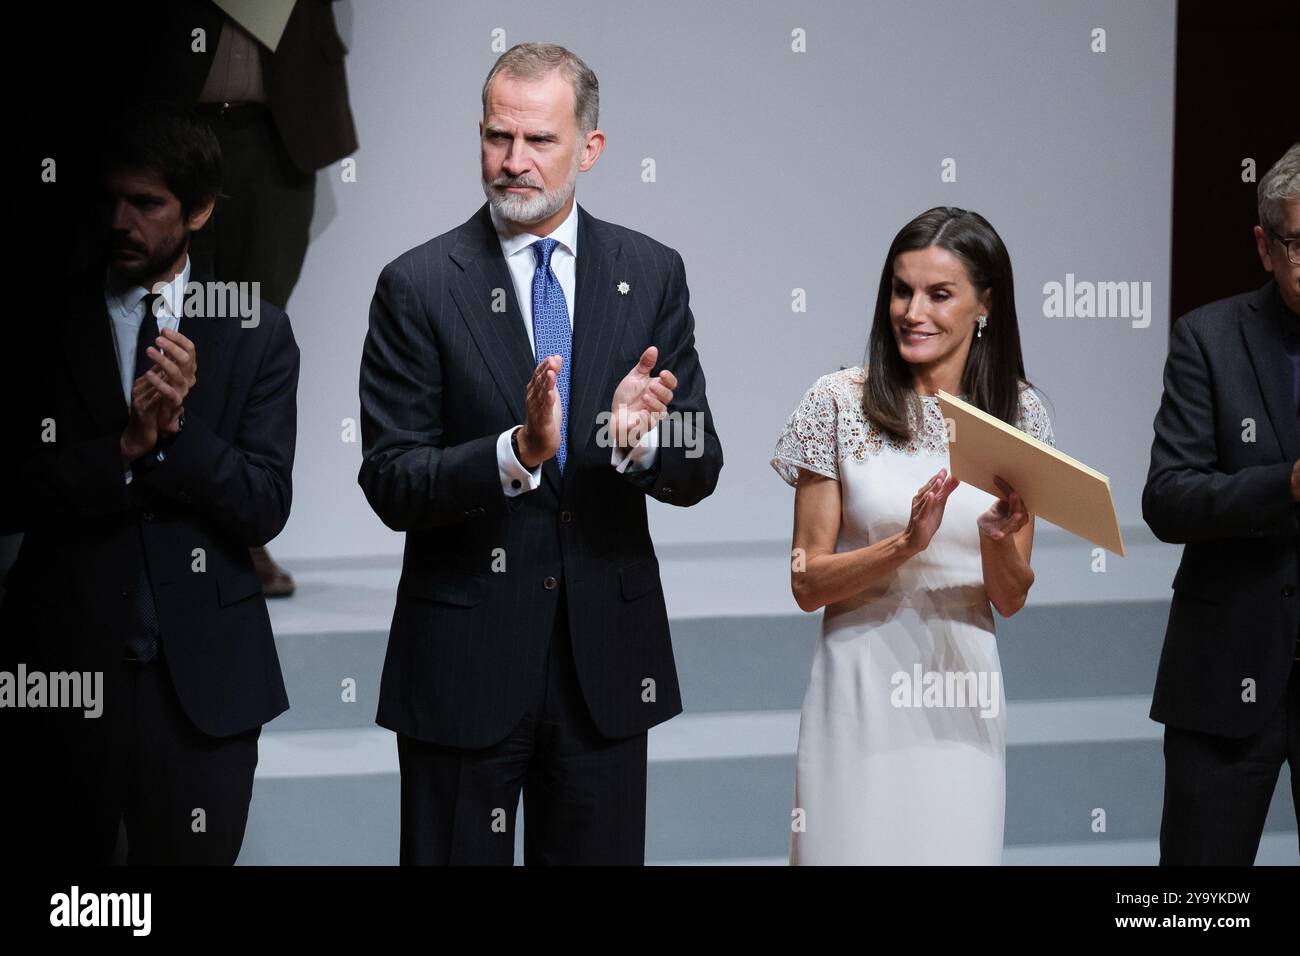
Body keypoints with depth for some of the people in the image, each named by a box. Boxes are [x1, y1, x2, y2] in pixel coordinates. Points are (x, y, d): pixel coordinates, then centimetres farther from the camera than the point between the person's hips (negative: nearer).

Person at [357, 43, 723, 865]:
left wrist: (637, 438, -21)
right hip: (465, 661, -2)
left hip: (606, 656, 2)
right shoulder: (420, 286, -5)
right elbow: (389, 485, -10)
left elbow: (698, 472, 1)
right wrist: (515, 452, -26)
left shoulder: (652, 274, 3)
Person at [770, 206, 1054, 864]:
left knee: (954, 850, 7)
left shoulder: (1017, 414, 3)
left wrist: (998, 538, -15)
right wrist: (905, 545, -20)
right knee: (854, 848, 3)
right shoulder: (841, 402, -4)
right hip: (862, 691, -2)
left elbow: (1010, 600, 5)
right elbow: (807, 583, -5)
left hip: (962, 697, 2)